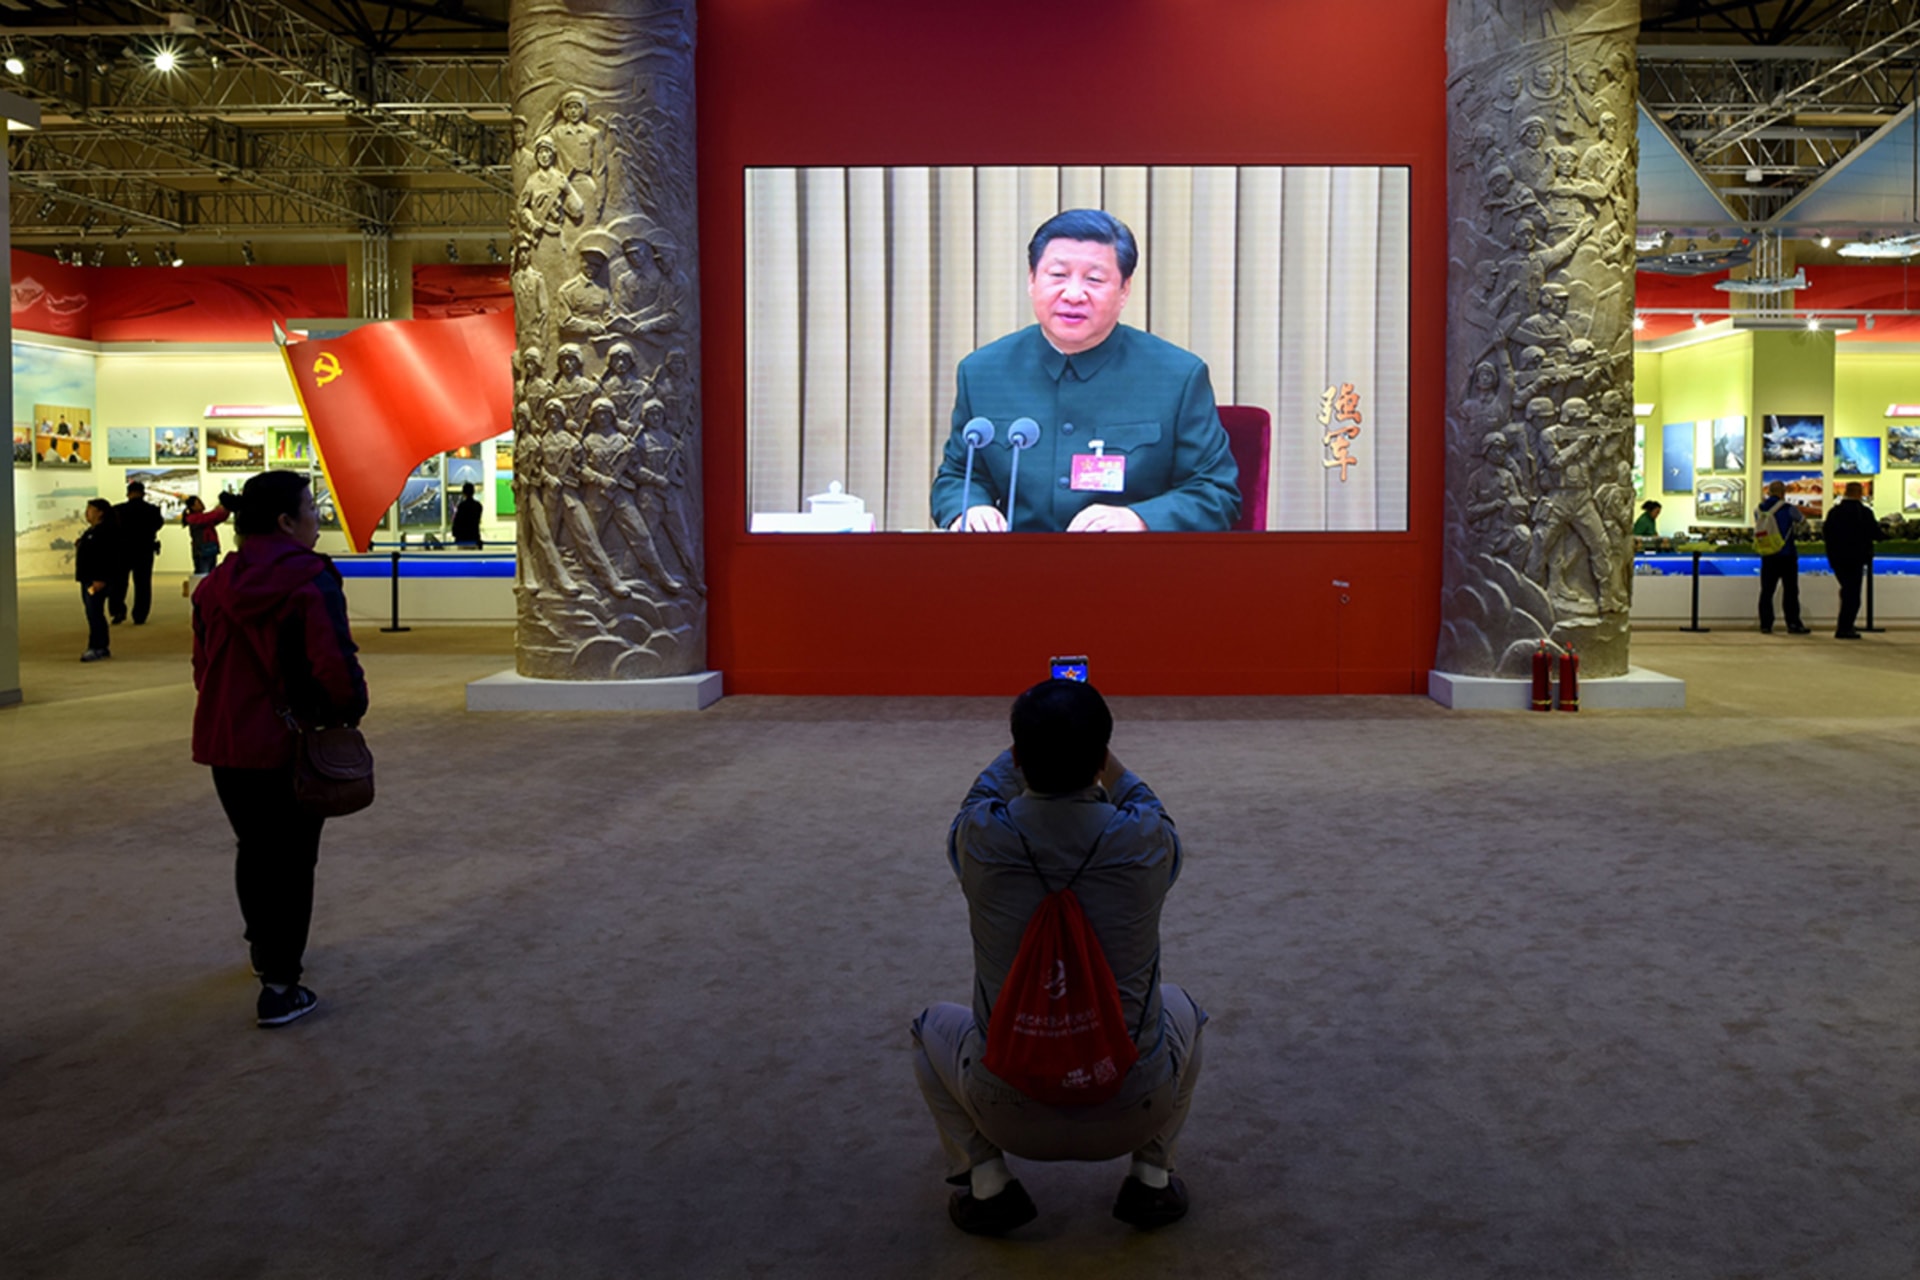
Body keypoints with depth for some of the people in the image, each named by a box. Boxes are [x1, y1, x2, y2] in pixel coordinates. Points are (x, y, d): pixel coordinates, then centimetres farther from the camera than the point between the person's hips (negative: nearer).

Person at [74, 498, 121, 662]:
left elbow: (109, 557, -20)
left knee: (94, 613, -10)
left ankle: (96, 648, -8)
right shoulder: (90, 531, 18)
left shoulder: (107, 532, -14)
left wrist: (102, 580, -23)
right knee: (94, 613, 12)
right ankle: (103, 648, 17)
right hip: (87, 579, 10)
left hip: (97, 581, -10)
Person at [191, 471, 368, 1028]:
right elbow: (334, 664, -23)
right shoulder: (310, 581, -16)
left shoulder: (216, 584, 6)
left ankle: (265, 947, 43)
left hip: (226, 742, 7)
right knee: (291, 860, 2)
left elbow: (203, 664, 12)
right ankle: (279, 986, 2)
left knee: (253, 848, 23)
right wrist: (350, 710, -7)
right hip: (291, 744, -6)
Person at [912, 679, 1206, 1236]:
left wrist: (1034, 739, 27)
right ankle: (1152, 1177, 18)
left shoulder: (981, 839, -16)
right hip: (1130, 1113, 1)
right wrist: (1093, 745, 25)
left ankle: (985, 1181, 13)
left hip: (1012, 1115, 0)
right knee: (1178, 1006, 33)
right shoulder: (1145, 841, -16)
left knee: (933, 1026, 30)